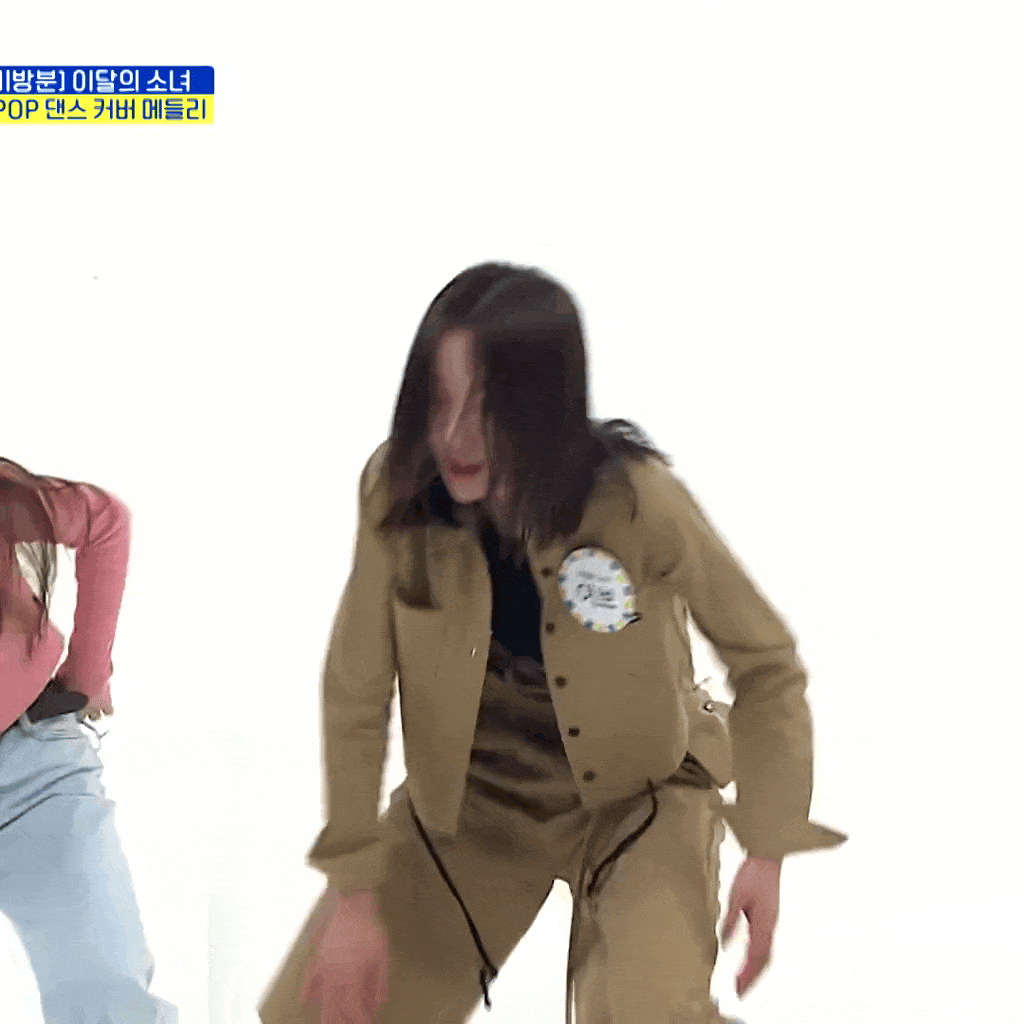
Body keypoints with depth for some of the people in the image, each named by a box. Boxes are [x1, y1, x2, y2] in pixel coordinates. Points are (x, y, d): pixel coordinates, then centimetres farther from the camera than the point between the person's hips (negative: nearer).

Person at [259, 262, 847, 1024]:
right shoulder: (397, 492, -23)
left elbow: (767, 663, -14)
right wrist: (354, 890, -10)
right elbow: (356, 695, -11)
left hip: (642, 796, -2)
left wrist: (768, 851, -15)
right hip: (472, 797, 3)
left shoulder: (639, 502, -29)